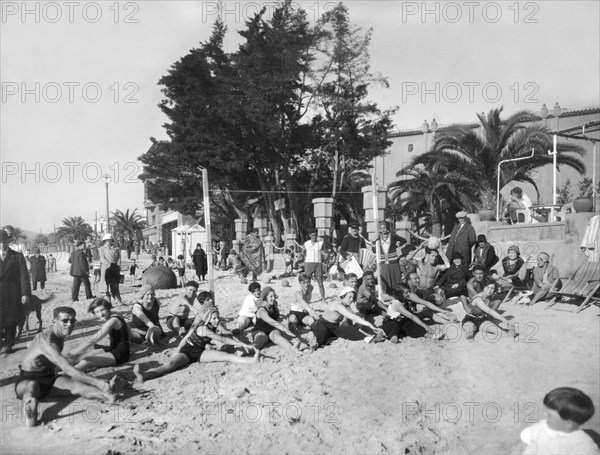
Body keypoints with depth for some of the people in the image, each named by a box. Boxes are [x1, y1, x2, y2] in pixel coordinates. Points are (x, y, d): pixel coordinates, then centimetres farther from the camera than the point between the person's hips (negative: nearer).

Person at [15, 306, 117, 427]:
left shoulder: (60, 335, 5)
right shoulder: (46, 340, -26)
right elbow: (67, 369, -35)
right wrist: (97, 382, -39)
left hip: (49, 380, 6)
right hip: (27, 380, -6)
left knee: (76, 384, -24)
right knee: (32, 386, -41)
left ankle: (107, 395, -52)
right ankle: (30, 408, -74)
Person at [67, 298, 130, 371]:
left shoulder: (113, 321, -22)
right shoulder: (108, 318, 7)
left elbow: (93, 339, -24)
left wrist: (75, 352, -22)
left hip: (120, 353, -9)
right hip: (111, 349, 10)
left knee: (86, 361, -24)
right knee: (80, 357, -1)